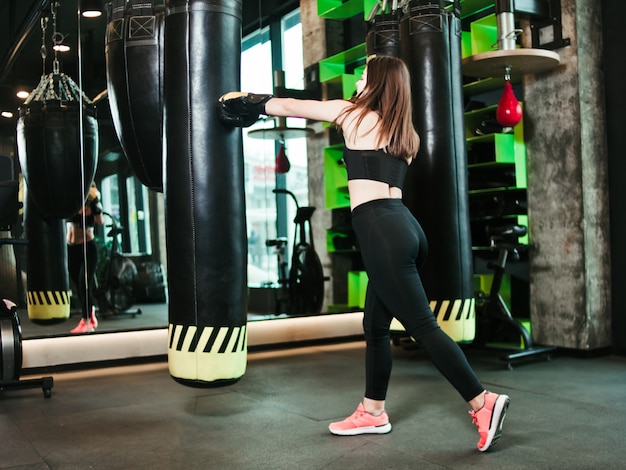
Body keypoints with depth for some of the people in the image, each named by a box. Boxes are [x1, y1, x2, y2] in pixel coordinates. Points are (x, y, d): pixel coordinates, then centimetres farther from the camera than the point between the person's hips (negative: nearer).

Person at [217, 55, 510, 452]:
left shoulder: (353, 114, 4)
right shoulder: (405, 134, 21)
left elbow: (290, 106, 15)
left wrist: (250, 104, 31)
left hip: (380, 231, -8)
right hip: (402, 226, 8)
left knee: (422, 326, -6)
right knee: (375, 325, 16)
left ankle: (483, 402, -6)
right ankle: (372, 413, 27)